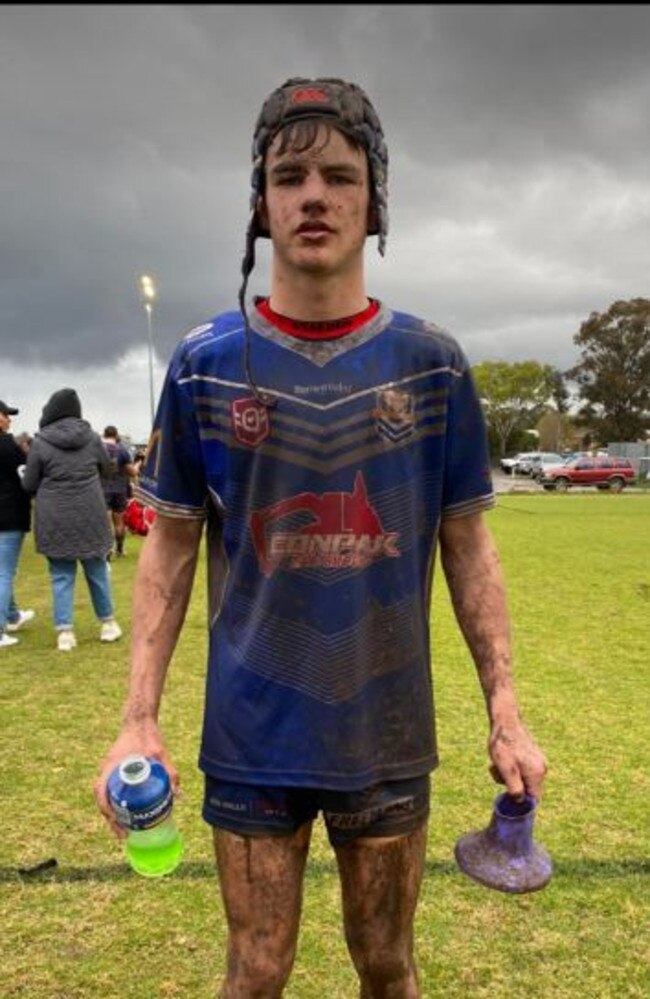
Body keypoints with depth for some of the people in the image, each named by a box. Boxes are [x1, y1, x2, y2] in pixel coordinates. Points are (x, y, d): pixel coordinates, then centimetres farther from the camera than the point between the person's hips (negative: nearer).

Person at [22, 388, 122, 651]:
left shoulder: (40, 443, -8)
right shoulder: (92, 437, -1)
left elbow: (28, 486, 0)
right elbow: (105, 466, 16)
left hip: (54, 519, -2)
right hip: (90, 515, 2)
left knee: (61, 575, 7)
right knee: (97, 571, 14)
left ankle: (64, 632, 4)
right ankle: (107, 623, 25)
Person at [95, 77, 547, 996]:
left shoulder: (432, 362, -4)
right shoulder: (205, 362, -5)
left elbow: (468, 548, 1)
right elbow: (170, 547, 0)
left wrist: (506, 714, -2)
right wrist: (139, 718, -6)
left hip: (389, 737, 1)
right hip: (252, 738, 0)